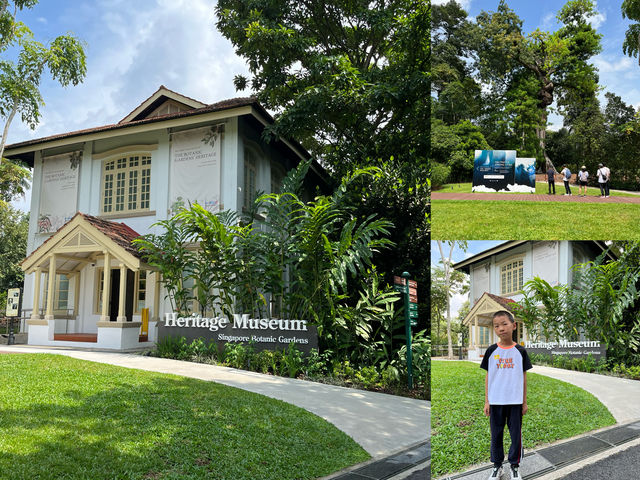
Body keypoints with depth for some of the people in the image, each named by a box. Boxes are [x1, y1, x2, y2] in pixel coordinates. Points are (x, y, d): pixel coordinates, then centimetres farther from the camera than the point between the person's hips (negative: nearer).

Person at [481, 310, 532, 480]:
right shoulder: (491, 351, -1)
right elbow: (488, 377, 3)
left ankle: (514, 465, 24)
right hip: (496, 401, 1)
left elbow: (523, 377, 4)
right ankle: (497, 465, 25)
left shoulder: (520, 351, -2)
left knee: (516, 434, 7)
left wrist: (524, 401, 5)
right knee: (496, 434, 9)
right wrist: (486, 401, 2)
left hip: (515, 401, -1)